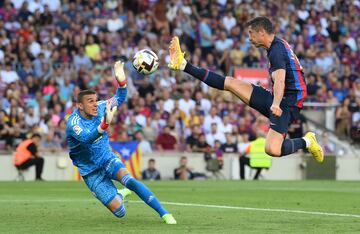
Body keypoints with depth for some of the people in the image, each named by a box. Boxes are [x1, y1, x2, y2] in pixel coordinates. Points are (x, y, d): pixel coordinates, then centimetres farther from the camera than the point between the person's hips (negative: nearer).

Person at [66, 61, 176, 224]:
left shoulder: (99, 108, -11)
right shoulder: (74, 123, -27)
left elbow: (119, 99, 5)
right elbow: (87, 138, -46)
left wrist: (121, 81, -16)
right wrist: (105, 123, -63)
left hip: (107, 158, 3)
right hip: (91, 172, -3)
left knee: (129, 180, -31)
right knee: (120, 212, -7)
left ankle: (164, 214, -24)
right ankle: (120, 195, 33)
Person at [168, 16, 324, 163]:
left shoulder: (276, 50, -17)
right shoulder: (279, 45, 13)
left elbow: (279, 80, -33)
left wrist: (276, 104, -48)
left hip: (286, 105, -9)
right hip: (275, 100, 9)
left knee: (272, 150, -28)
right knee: (230, 83, 5)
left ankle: (306, 142, -3)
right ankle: (184, 65, 11)